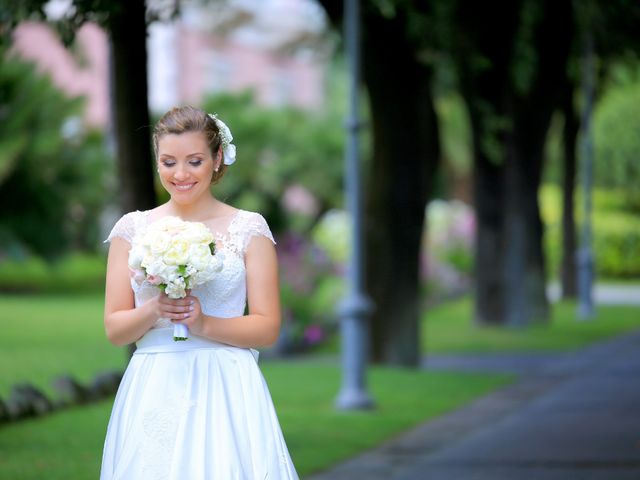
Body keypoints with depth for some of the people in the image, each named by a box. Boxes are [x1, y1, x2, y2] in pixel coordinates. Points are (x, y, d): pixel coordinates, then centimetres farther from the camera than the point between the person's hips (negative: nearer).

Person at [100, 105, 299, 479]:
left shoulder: (249, 228, 2)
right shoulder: (132, 229, 8)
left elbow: (268, 328, 0)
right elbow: (114, 329, 7)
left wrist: (204, 323, -15)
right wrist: (153, 312, -12)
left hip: (226, 391, -1)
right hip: (152, 390, 2)